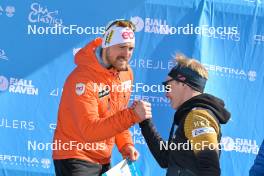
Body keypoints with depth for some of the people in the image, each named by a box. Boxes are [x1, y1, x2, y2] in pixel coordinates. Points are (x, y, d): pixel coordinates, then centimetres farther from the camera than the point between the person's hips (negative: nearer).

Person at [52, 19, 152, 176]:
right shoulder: (83, 79, -23)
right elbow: (89, 130, -31)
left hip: (104, 159, 8)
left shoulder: (126, 72, 1)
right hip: (75, 159, -8)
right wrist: (132, 115, -37)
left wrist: (125, 144, -2)